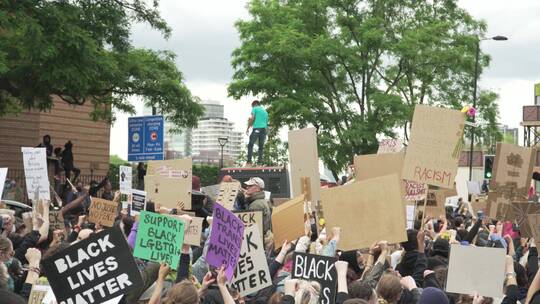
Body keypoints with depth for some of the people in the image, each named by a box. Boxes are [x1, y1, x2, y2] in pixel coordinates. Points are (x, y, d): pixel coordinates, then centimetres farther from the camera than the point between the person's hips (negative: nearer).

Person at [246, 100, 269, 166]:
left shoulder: (255, 108, 8)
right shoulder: (265, 111, 25)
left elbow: (252, 118, -7)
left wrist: (248, 128, -4)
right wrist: (265, 134, 28)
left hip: (256, 128, -5)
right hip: (264, 129, 5)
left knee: (250, 145, -4)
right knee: (261, 147, 6)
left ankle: (249, 161, -15)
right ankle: (259, 162, -2)